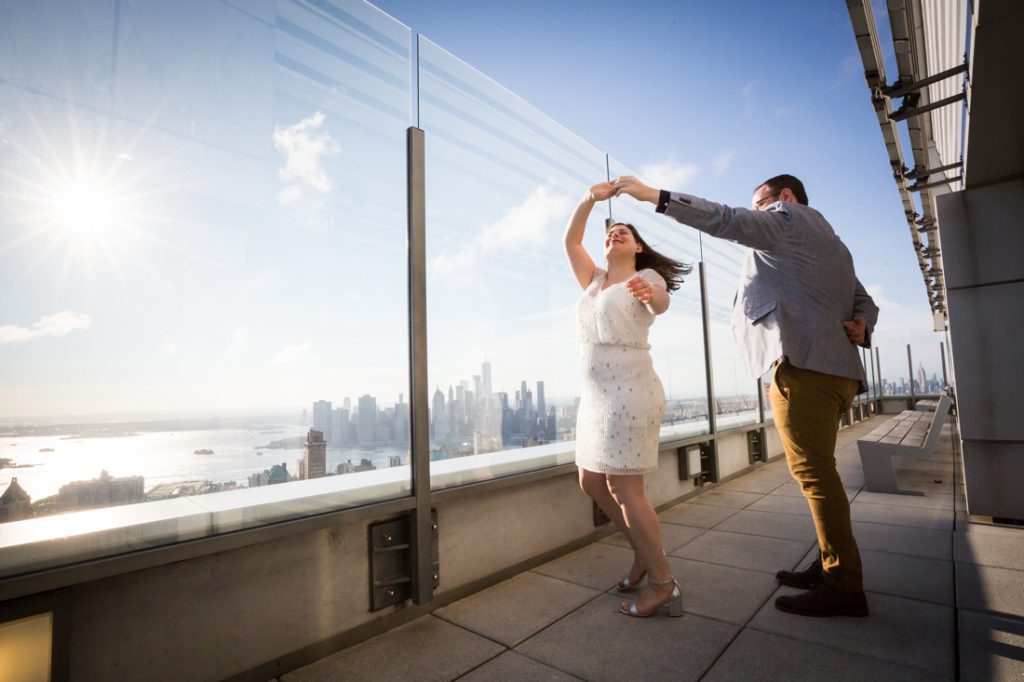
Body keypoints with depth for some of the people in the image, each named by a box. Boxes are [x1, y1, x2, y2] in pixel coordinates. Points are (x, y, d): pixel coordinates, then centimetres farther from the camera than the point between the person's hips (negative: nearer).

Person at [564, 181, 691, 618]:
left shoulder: (646, 277, 0)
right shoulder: (595, 282, 19)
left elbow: (661, 303, -22)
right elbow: (570, 241, 13)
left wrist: (649, 297, -46)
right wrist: (591, 198, 0)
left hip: (629, 393, -8)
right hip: (596, 396, 8)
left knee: (625, 490, -6)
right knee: (591, 482, 13)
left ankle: (663, 584, 11)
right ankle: (643, 553, 30)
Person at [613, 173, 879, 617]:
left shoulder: (789, 216, 5)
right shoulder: (830, 242, 33)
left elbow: (727, 221, -10)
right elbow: (864, 301, 28)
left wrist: (653, 195, -10)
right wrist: (861, 325, 6)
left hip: (804, 364, -10)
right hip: (834, 366, 10)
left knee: (813, 470, -8)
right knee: (816, 471, 12)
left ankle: (844, 584, -1)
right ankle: (831, 566, 18)